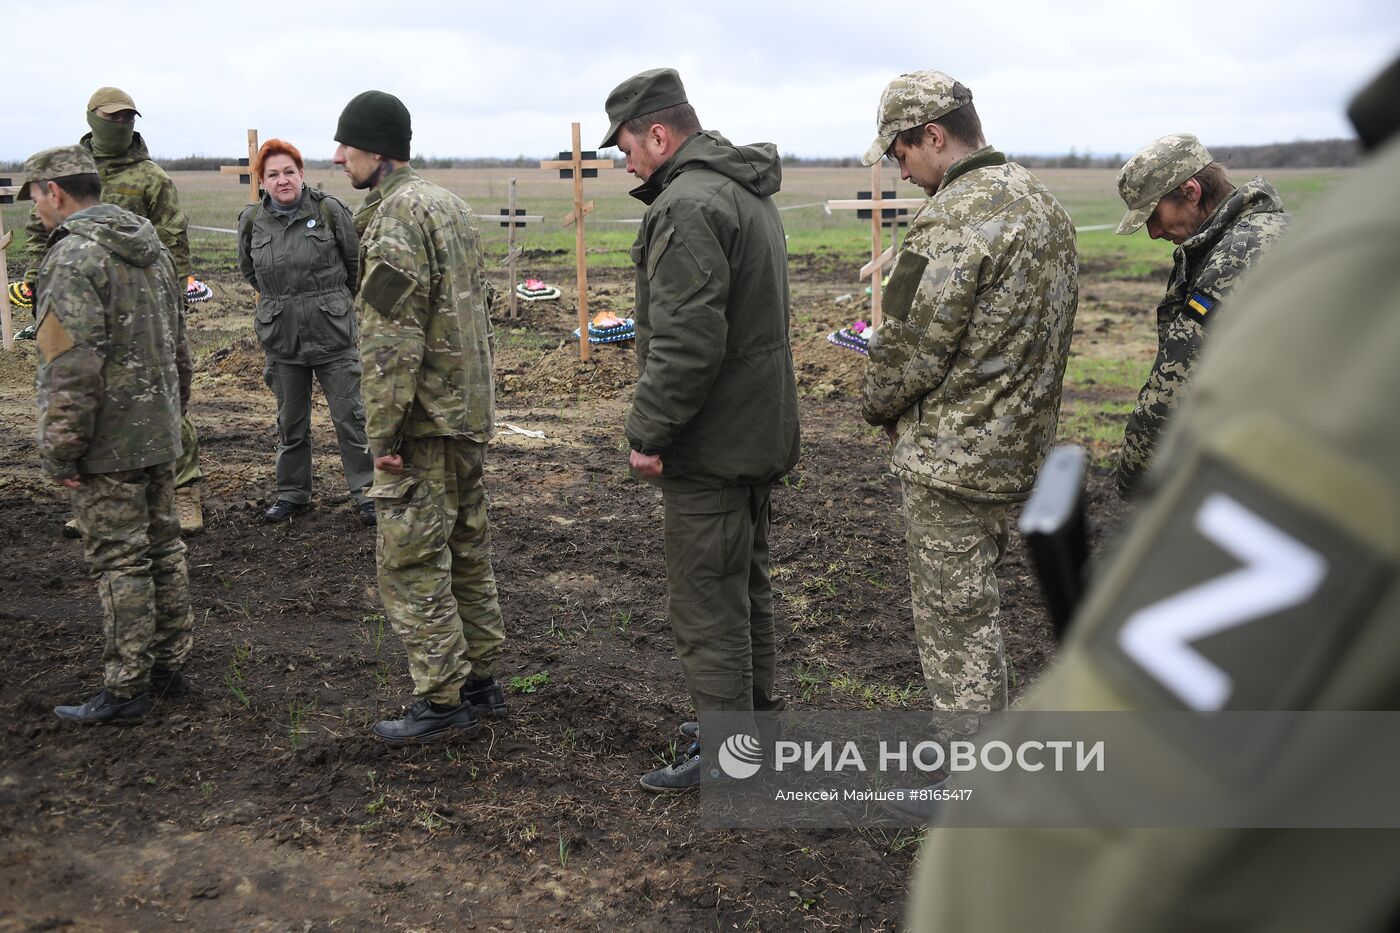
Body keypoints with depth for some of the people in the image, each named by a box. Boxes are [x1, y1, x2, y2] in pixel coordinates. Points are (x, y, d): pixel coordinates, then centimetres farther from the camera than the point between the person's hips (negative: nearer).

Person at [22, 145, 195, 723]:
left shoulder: (73, 257, -17)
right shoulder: (151, 248, 12)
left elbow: (73, 368, -23)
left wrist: (58, 451, -17)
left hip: (109, 443, -9)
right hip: (160, 435, 9)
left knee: (119, 562, -1)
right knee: (163, 548, 15)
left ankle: (126, 687, 8)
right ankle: (170, 665, 25)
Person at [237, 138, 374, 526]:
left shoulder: (329, 210, -8)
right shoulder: (252, 221, 1)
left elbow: (357, 261, 4)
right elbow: (249, 270, 19)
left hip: (333, 333, -3)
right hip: (281, 336, 3)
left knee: (350, 415, 2)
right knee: (290, 421, 14)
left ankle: (365, 491, 12)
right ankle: (292, 492, 27)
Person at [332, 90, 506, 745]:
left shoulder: (396, 215, -15)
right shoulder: (451, 204, 15)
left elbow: (391, 336, -21)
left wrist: (384, 429, -18)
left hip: (424, 421, -10)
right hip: (470, 412, 10)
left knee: (410, 562, -3)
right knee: (467, 549, 15)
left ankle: (442, 702, 4)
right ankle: (480, 682, 25)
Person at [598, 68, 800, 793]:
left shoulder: (688, 205, -19)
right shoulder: (750, 193, 15)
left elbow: (687, 341, -27)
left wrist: (649, 431, -20)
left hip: (710, 446, -10)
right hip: (760, 433, 11)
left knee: (707, 602, -1)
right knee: (746, 583, 21)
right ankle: (756, 713, 35)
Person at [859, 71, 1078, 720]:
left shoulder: (953, 217, -21)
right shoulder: (1041, 201, 10)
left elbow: (911, 343, -19)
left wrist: (879, 405, 0)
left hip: (953, 454, -10)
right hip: (1021, 441, 10)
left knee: (956, 621, 3)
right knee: (970, 603, 23)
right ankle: (983, 727, 37)